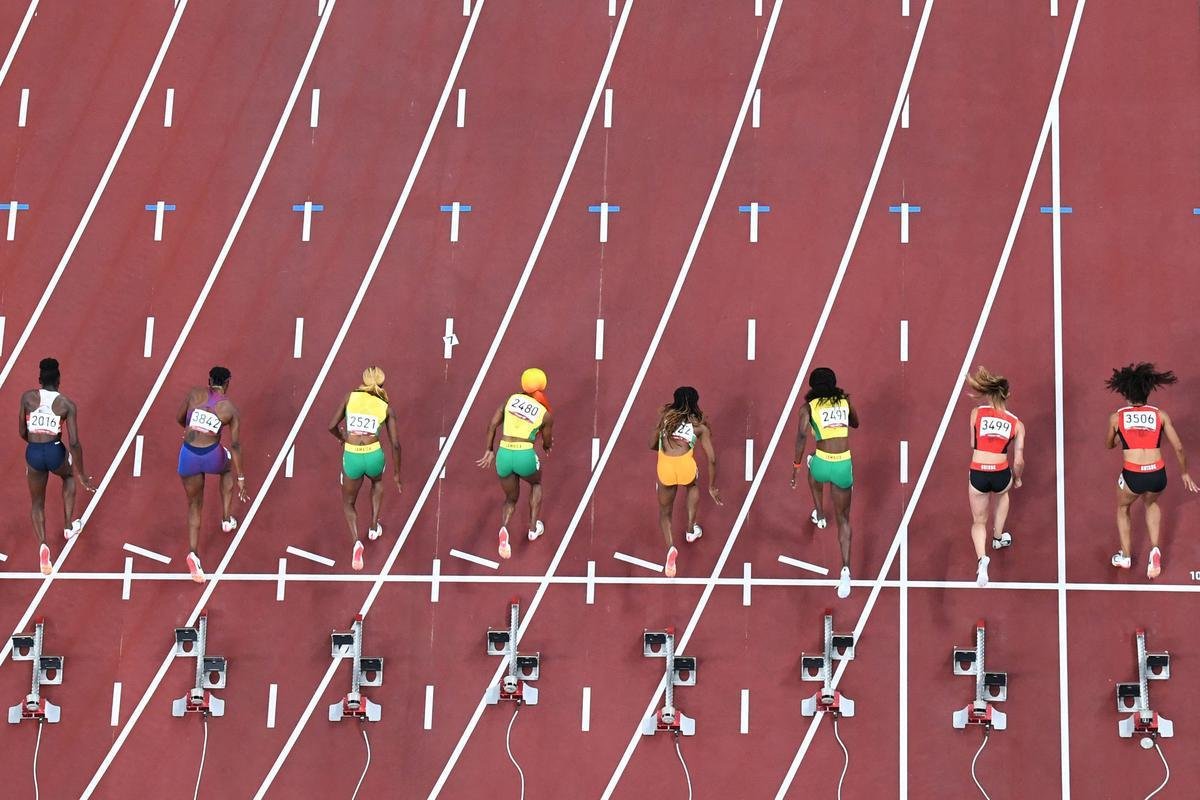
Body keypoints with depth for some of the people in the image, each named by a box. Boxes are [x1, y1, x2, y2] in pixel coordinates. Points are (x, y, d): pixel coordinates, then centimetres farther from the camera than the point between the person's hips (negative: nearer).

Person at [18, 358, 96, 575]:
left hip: (33, 453, 1)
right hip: (56, 452, -1)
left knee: (37, 505, 20)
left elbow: (22, 432, 6)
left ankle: (42, 545, -5)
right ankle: (68, 526, 36)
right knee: (69, 475, 38)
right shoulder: (67, 404, -4)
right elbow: (74, 442, -8)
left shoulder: (27, 397, -1)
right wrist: (82, 475, 1)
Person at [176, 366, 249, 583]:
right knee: (227, 469, 38)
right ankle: (226, 519, 38)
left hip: (188, 456, 1)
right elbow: (235, 446, 1)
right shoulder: (231, 409, 2)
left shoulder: (194, 394, 4)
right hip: (212, 456, -1)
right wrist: (241, 479, 5)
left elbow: (179, 418, 17)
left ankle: (193, 553, -2)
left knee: (194, 505, 17)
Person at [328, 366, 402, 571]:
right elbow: (395, 443, 7)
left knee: (348, 503, 22)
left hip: (351, 457, -1)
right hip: (374, 456, 1)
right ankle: (374, 527, 39)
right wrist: (397, 473, 18)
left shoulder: (351, 397, 6)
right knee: (377, 481, 40)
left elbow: (332, 426, 2)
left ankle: (356, 541, -4)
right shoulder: (387, 407, 7)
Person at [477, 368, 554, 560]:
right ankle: (533, 528, 32)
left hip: (503, 455, 2)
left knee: (511, 499, 23)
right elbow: (548, 444, 16)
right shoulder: (546, 415, 2)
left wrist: (489, 450, 13)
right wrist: (547, 445, 41)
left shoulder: (512, 399, 8)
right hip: (526, 456, -2)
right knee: (536, 483, 34)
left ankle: (504, 528, -8)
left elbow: (492, 425, 4)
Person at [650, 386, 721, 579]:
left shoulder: (665, 415, 21)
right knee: (693, 485, 39)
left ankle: (670, 547, -6)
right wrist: (712, 487, 25)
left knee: (664, 513, 21)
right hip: (685, 464, 0)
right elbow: (711, 459, 15)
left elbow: (652, 445, 23)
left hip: (665, 466, 0)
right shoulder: (700, 425, 18)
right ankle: (690, 530, 38)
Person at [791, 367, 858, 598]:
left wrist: (796, 465, -6)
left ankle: (820, 515, 58)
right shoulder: (845, 401, 10)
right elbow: (855, 423, 29)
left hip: (822, 464, -1)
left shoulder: (809, 406, 2)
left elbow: (802, 434, -12)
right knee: (843, 519, 11)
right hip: (844, 465, 1)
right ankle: (845, 569, -8)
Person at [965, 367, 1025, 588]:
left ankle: (981, 558, -10)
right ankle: (998, 537, 50)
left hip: (977, 475, -1)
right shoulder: (1017, 424, 1)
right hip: (1001, 474, 1)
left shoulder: (976, 413, -2)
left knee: (978, 522, 18)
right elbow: (1018, 461, 1)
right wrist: (1017, 480, 20)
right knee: (1002, 493, 40)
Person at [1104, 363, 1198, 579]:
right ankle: (1154, 550, 20)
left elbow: (1108, 445, 22)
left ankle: (1125, 556, 40)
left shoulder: (1117, 417, 4)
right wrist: (1184, 473, 21)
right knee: (1151, 504, 37)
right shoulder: (1160, 415, 5)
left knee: (1123, 509, 32)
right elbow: (1179, 448, 6)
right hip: (1158, 475, 2)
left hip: (1133, 476, -2)